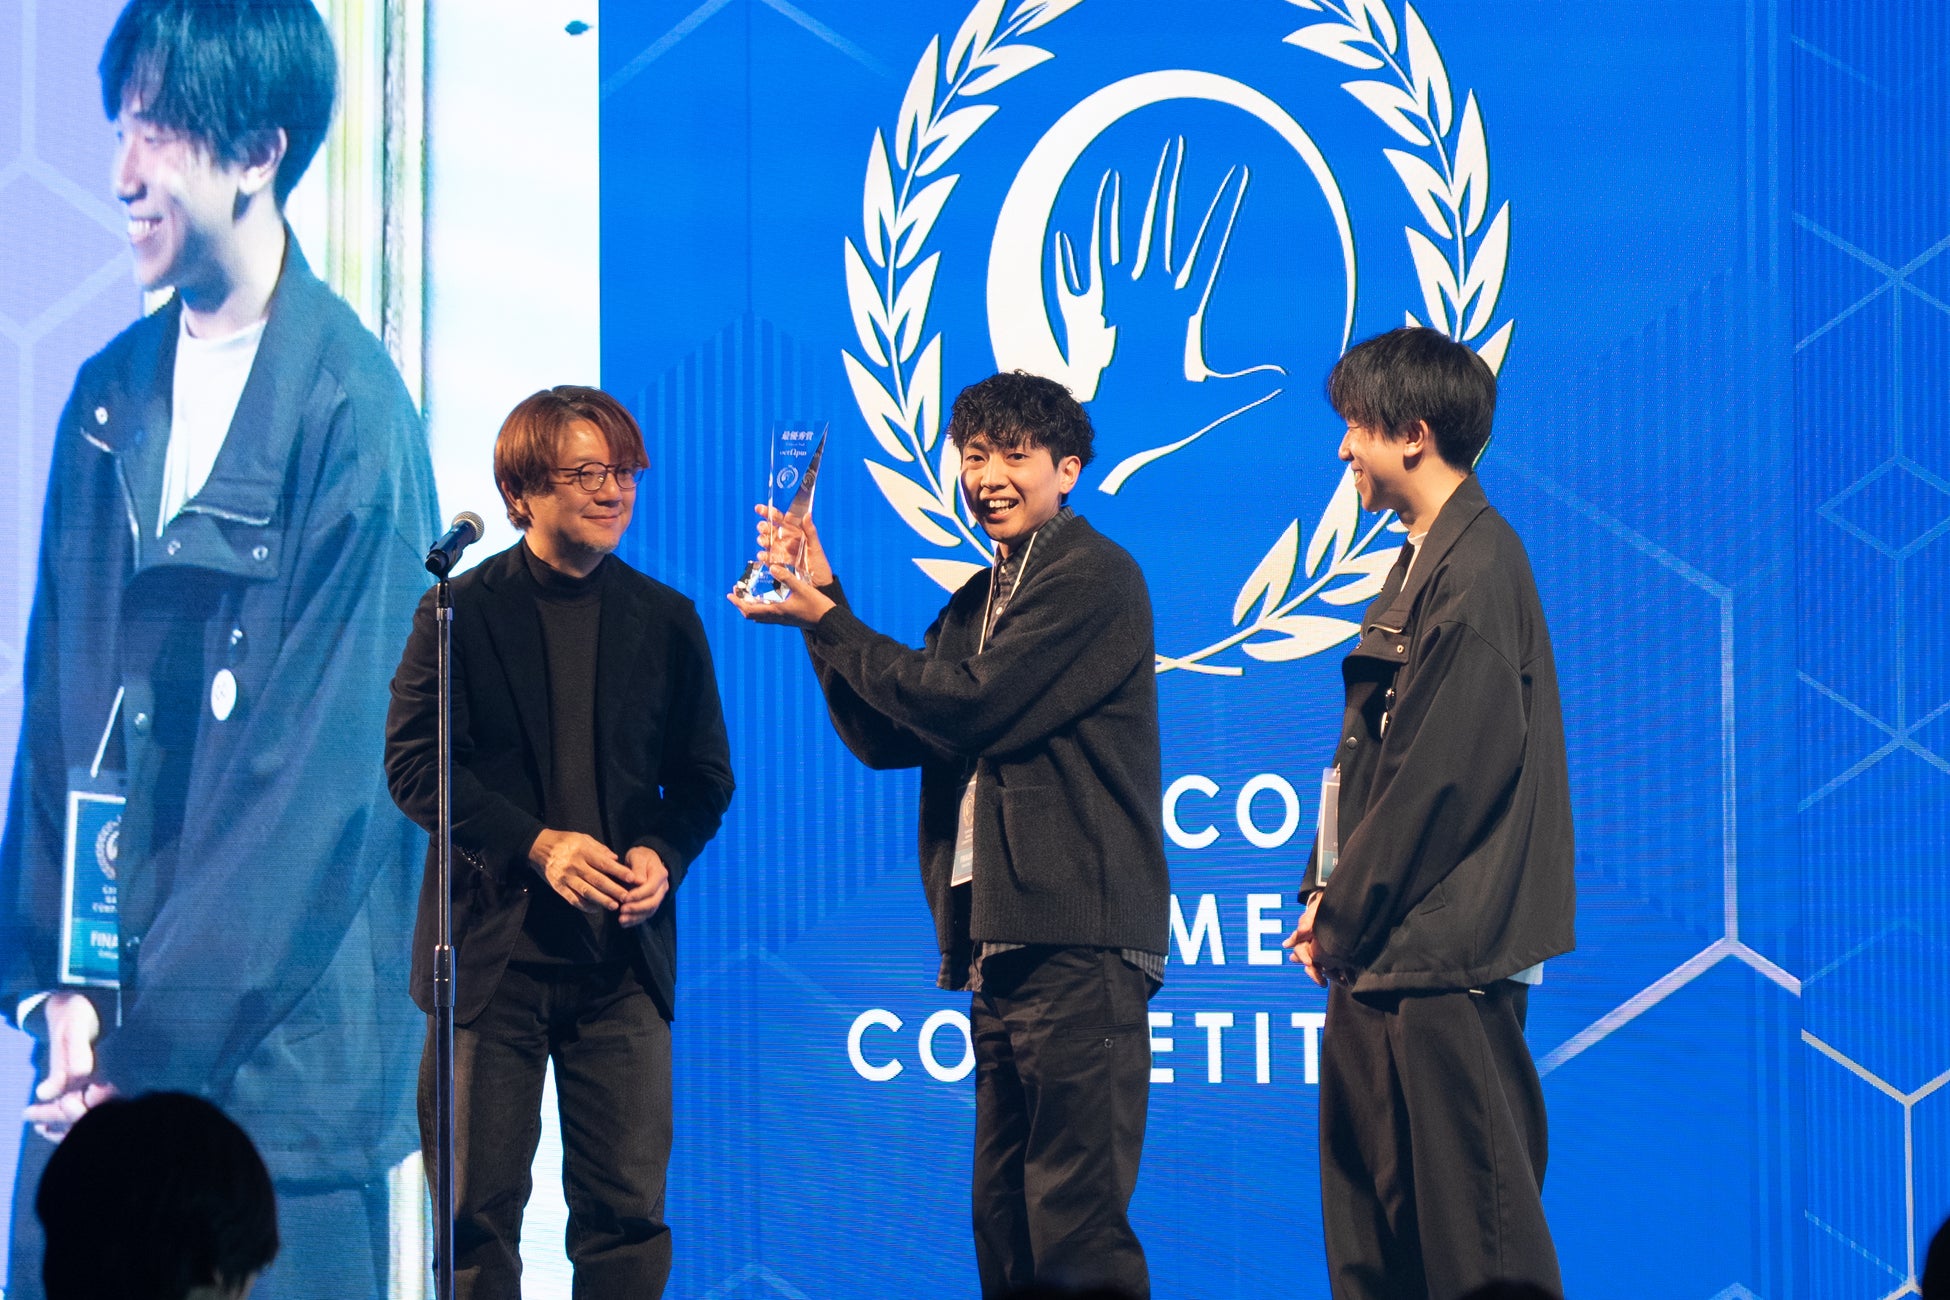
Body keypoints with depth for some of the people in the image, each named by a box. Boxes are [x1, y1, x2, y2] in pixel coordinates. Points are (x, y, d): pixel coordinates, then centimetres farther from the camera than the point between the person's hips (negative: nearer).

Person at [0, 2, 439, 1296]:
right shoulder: (113, 398, 9)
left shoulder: (351, 415, -11)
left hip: (273, 1067, -6)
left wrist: (161, 1039, -12)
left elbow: (328, 777, -13)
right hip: (105, 1057, 6)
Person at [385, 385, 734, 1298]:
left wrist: (662, 855, -10)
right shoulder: (460, 612, 0)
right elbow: (414, 766, -6)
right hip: (493, 950, -2)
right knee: (479, 1206, 1)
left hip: (623, 951, 2)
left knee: (627, 1206, 0)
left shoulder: (666, 621, 8)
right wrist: (535, 845, -19)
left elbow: (703, 776, 12)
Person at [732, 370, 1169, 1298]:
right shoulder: (981, 601, 22)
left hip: (1077, 942, -9)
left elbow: (971, 709, -14)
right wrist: (822, 600, 7)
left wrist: (828, 622, -5)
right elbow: (885, 737, 16)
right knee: (1006, 1224, 10)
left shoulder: (1094, 576, -6)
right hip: (999, 942, 9)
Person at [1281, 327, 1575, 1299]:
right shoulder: (1424, 564, 16)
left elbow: (1444, 773, -18)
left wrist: (1345, 919, -13)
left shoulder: (1476, 572, -14)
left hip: (1445, 962, -10)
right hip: (1381, 961, 10)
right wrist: (1326, 894, 9)